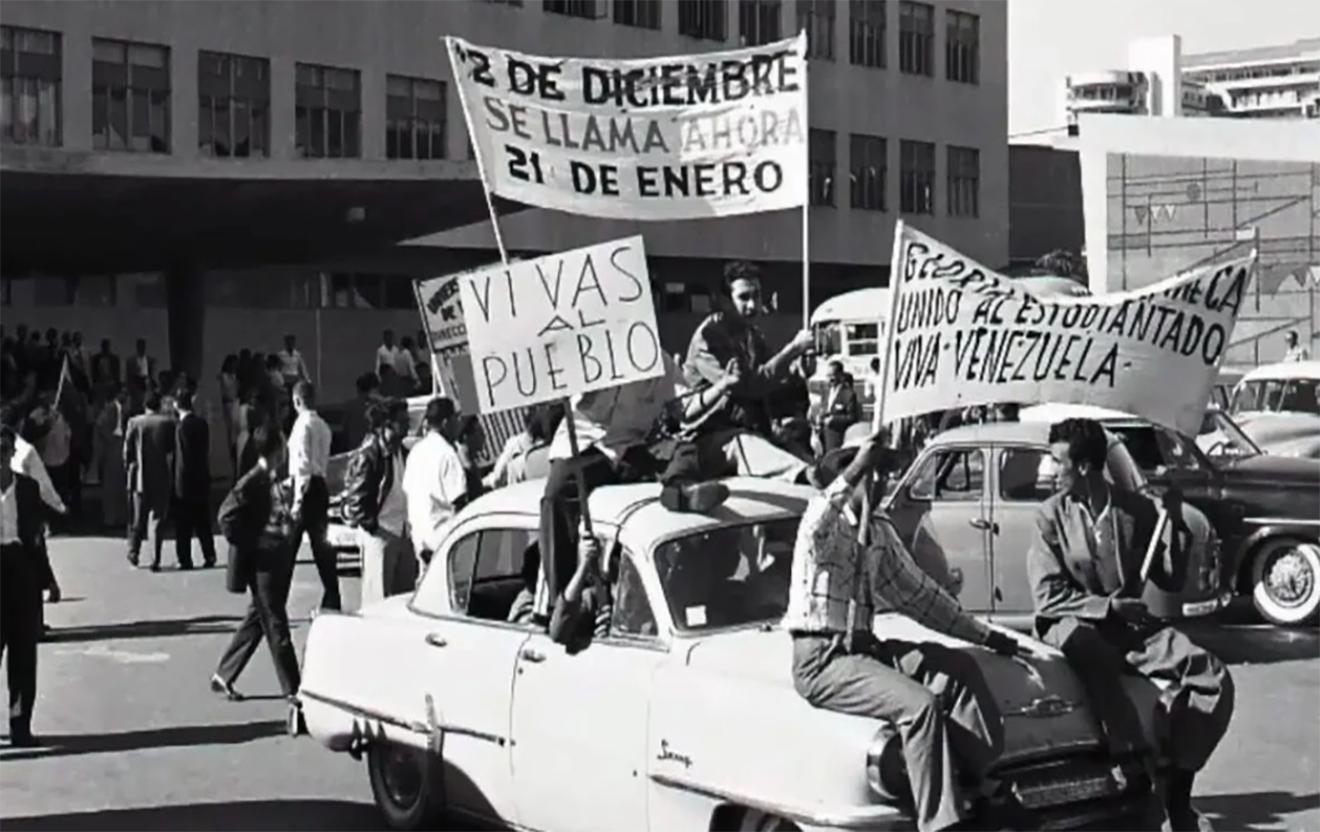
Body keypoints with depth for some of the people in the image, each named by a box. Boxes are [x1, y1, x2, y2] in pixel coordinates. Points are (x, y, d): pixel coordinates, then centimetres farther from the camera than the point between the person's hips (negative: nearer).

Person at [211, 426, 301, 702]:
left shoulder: (276, 481, 9)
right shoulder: (253, 482, -16)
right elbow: (227, 517, -19)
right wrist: (248, 545, -15)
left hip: (279, 561, 9)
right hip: (262, 562, -9)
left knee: (258, 620, 14)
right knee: (276, 625, -1)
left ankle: (223, 676, 24)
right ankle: (292, 688, 5)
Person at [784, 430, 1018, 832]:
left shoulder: (880, 531, 13)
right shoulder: (822, 525, -10)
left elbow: (917, 592, 20)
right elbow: (816, 526, -37)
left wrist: (983, 635, 20)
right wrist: (857, 469, -49)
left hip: (864, 647, 8)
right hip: (820, 659, -8)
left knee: (959, 669, -7)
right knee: (920, 705, -26)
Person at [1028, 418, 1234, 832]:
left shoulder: (1137, 509, 5)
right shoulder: (1052, 515, -1)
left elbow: (1172, 580, 7)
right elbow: (1048, 596, -7)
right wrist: (1108, 606, -17)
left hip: (1130, 627, 3)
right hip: (1075, 626, -3)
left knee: (1213, 676, -20)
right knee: (1082, 643, -41)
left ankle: (1176, 789, -12)